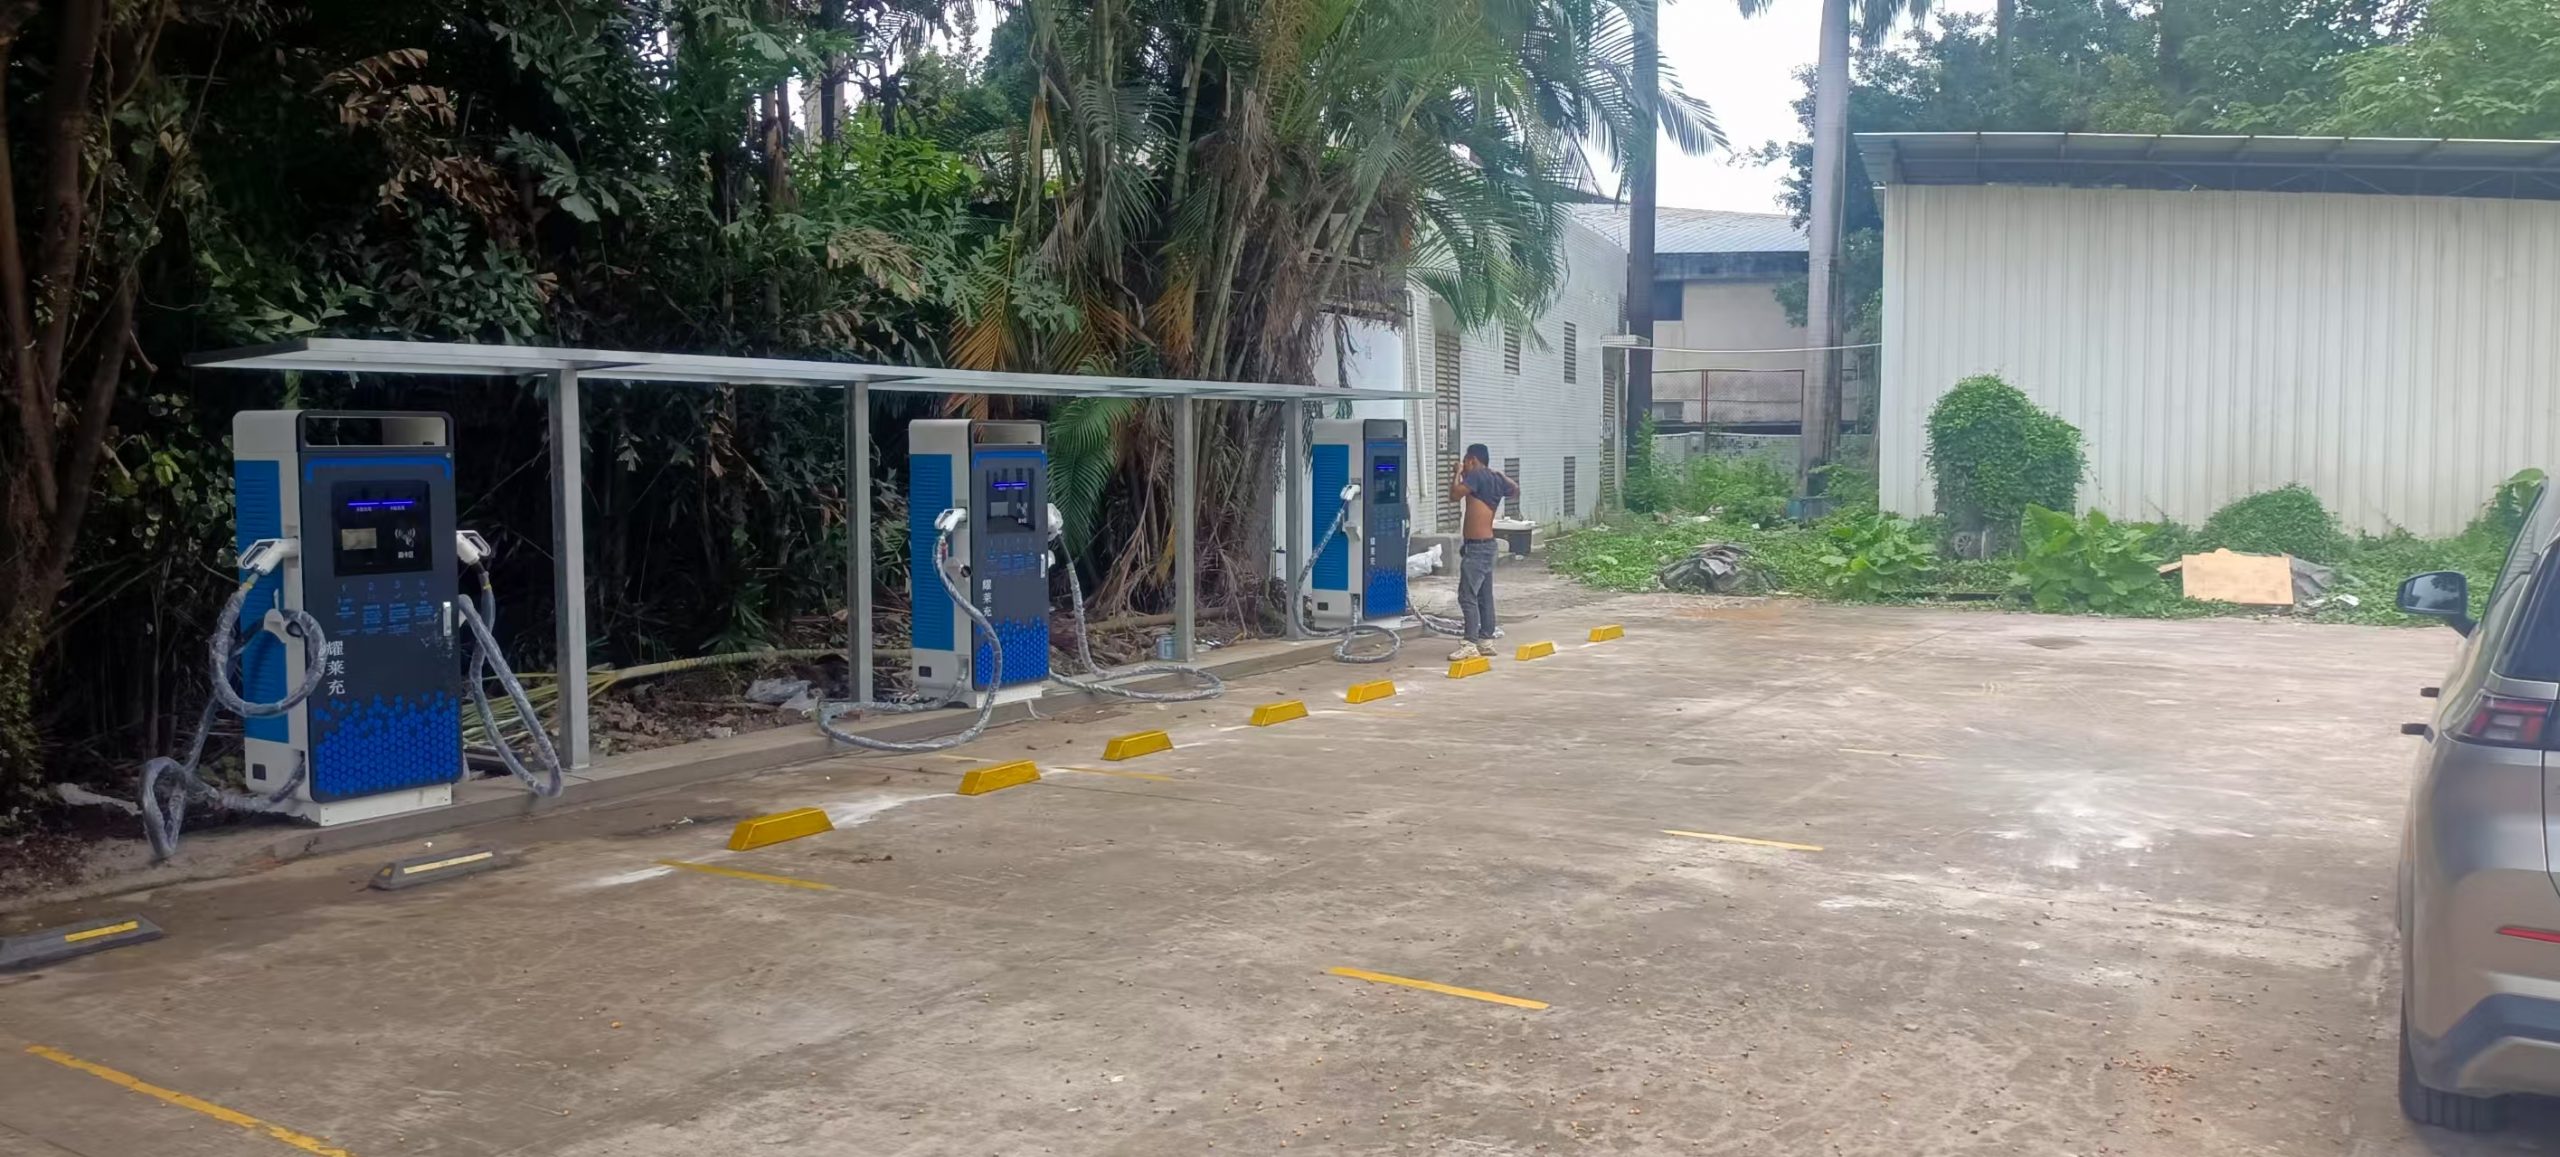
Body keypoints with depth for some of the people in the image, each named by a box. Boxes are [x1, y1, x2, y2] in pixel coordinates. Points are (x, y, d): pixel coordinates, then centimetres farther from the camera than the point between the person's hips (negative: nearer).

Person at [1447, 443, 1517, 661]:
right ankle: (1486, 641, 20)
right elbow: (1515, 492, 30)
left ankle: (1471, 645, -13)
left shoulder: (1476, 475, -14)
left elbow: (1454, 495, -19)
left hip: (1475, 546, -9)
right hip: (1488, 545, 9)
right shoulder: (1496, 478, 11)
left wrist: (1458, 474, -4)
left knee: (1467, 596, -10)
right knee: (1485, 595, 14)